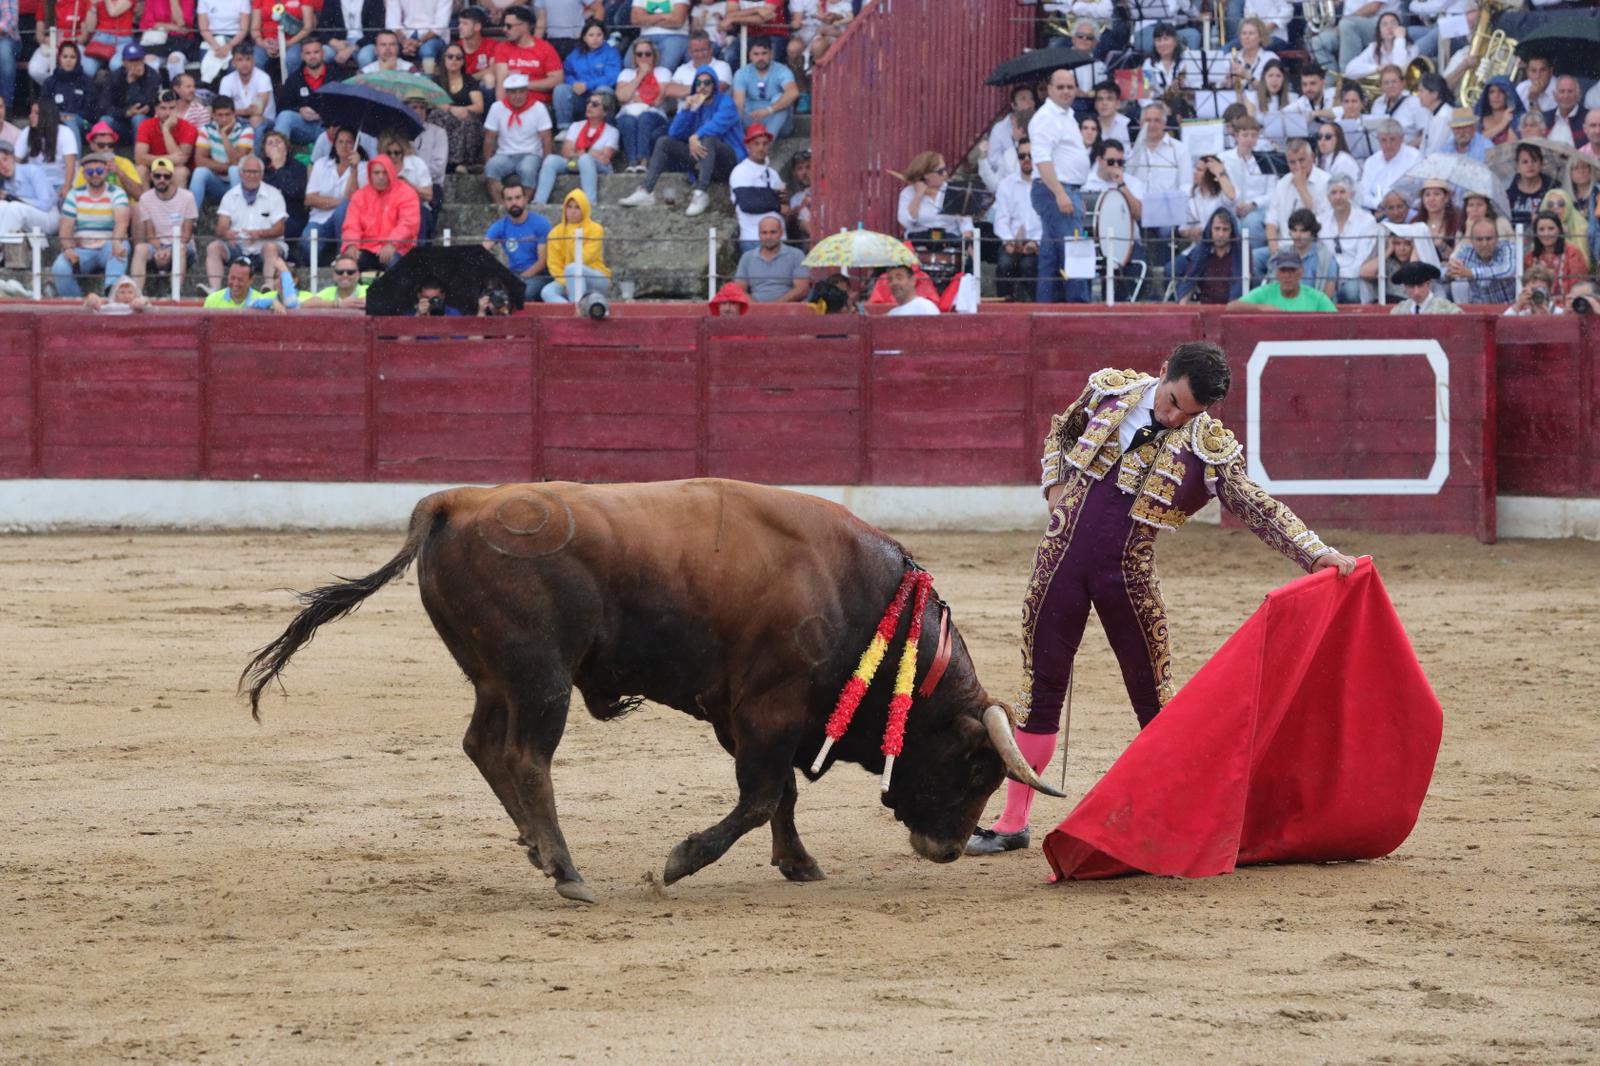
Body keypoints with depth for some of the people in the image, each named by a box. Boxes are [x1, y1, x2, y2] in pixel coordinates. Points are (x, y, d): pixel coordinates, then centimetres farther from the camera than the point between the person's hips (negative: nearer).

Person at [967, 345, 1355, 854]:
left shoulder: (1210, 448, -9)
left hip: (1128, 578, -2)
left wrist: (1317, 553, -24)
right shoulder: (1109, 391, -1)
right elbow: (1062, 430, 18)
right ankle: (1013, 822, 11)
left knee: (1153, 698, 3)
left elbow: (1260, 509, -12)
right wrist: (1056, 486, 3)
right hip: (1063, 559, 2)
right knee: (1041, 691, 5)